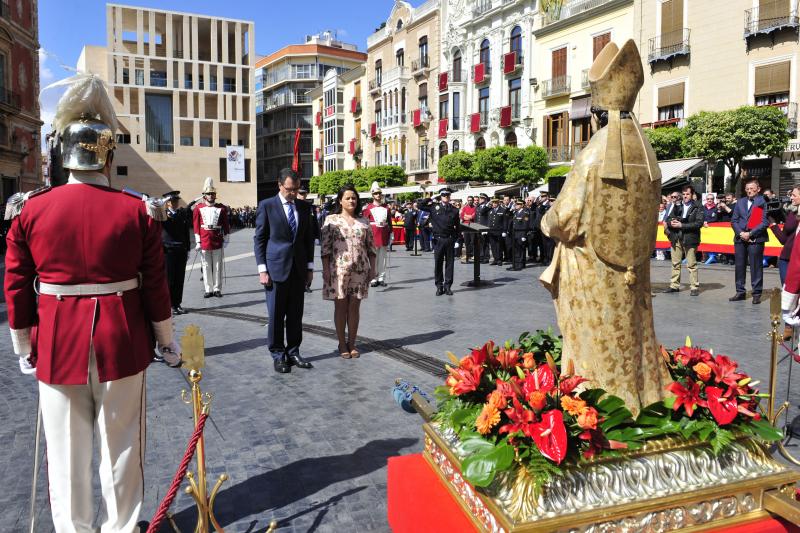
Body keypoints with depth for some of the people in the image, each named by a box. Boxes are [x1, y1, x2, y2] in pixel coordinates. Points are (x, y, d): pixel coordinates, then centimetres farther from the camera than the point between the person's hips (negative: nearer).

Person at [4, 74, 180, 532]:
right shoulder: (138, 210, -8)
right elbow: (155, 284, -5)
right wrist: (167, 339, 7)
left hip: (58, 346, 1)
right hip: (121, 343, -1)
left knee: (68, 448, 15)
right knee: (121, 444, 14)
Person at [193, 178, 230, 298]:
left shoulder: (221, 208, 3)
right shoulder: (199, 208, 2)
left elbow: (226, 225, 6)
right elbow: (196, 226, 4)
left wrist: (226, 241, 3)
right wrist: (198, 242, 0)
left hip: (218, 242, 0)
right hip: (204, 242, 0)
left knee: (218, 266, 5)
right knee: (206, 266, 5)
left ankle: (217, 289, 13)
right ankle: (208, 289, 12)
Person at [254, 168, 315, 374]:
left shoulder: (304, 207, 10)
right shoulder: (267, 206, -2)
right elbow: (259, 239, -2)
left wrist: (310, 267, 9)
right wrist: (262, 269, -8)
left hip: (299, 270, 4)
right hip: (276, 269, -4)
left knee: (296, 315, 9)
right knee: (276, 315, 3)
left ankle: (293, 352, 21)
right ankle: (278, 355, 15)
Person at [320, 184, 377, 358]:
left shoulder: (364, 222, 9)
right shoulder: (331, 220, 0)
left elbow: (371, 247, 10)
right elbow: (325, 246, -3)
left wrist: (372, 268, 4)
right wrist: (326, 269, -9)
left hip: (360, 270, 2)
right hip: (338, 269, -2)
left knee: (354, 307, 7)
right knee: (340, 307, 5)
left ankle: (352, 343, 18)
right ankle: (342, 344, 16)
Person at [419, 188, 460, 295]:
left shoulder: (454, 210, 6)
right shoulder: (434, 207, 5)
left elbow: (457, 227, 8)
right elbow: (420, 206, 3)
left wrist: (456, 240, 3)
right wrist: (431, 199, 3)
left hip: (450, 239, 1)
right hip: (438, 240, -1)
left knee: (449, 263, 5)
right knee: (438, 263, 4)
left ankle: (448, 286, 13)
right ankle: (439, 286, 13)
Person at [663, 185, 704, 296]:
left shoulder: (697, 208, 1)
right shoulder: (677, 206, 14)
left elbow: (699, 223, -11)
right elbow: (668, 219, 10)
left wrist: (682, 225, -16)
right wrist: (671, 222, -14)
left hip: (690, 239, -4)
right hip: (676, 239, 4)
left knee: (691, 265, -2)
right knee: (675, 263, 9)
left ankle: (694, 287, 4)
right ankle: (674, 285, 16)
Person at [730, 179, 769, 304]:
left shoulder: (763, 202, -2)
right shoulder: (740, 202, 13)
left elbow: (765, 222, -9)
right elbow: (734, 220, 9)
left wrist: (750, 234, -14)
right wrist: (740, 233, -6)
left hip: (755, 239, -5)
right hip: (740, 238, 5)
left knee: (756, 266, -1)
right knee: (739, 265, 8)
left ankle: (757, 294, 6)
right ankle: (740, 291, 17)